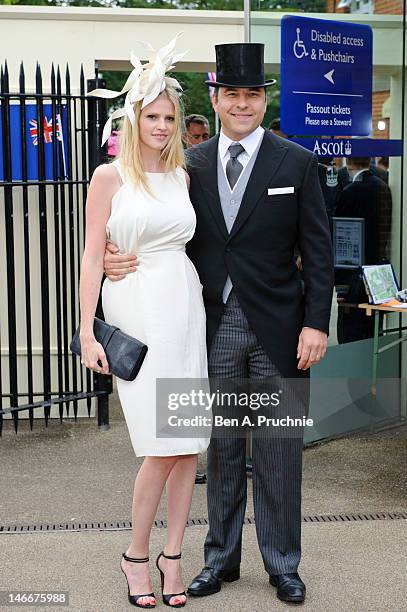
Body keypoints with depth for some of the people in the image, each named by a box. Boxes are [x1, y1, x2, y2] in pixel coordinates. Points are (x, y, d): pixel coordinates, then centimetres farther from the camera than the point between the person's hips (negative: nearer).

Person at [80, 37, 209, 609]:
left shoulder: (182, 176, 13)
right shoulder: (109, 177, -1)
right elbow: (92, 256, -4)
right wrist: (88, 332, -9)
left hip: (185, 308, 5)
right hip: (135, 311, -5)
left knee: (190, 442, 3)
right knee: (165, 445, -8)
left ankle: (172, 555, 17)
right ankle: (136, 555, 12)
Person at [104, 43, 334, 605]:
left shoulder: (297, 163, -1)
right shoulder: (190, 164, 5)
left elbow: (318, 252, -2)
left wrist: (316, 324, -9)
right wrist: (121, 259, -13)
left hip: (276, 328, -2)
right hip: (213, 327, 2)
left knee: (278, 451, 6)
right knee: (221, 448, 12)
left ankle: (283, 563, 22)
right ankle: (222, 558, 27)